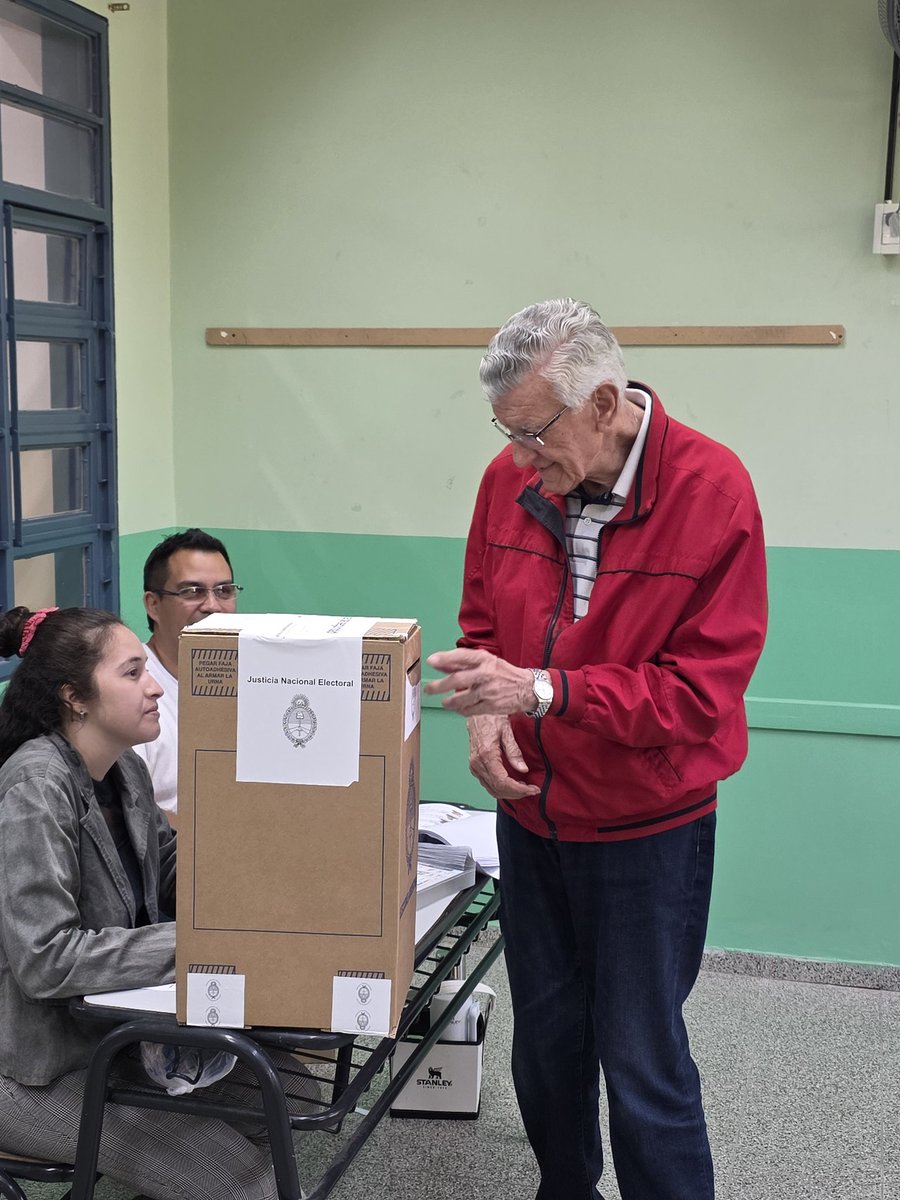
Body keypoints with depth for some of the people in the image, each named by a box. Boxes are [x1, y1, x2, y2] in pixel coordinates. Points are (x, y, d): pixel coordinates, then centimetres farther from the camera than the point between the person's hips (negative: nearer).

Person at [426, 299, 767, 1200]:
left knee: (643, 1061, 3)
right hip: (531, 812, 5)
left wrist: (542, 691, -28)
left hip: (649, 828, -5)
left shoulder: (710, 490, -18)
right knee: (544, 1040, 18)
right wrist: (485, 705, -10)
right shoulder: (510, 480, -4)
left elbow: (704, 687, -20)